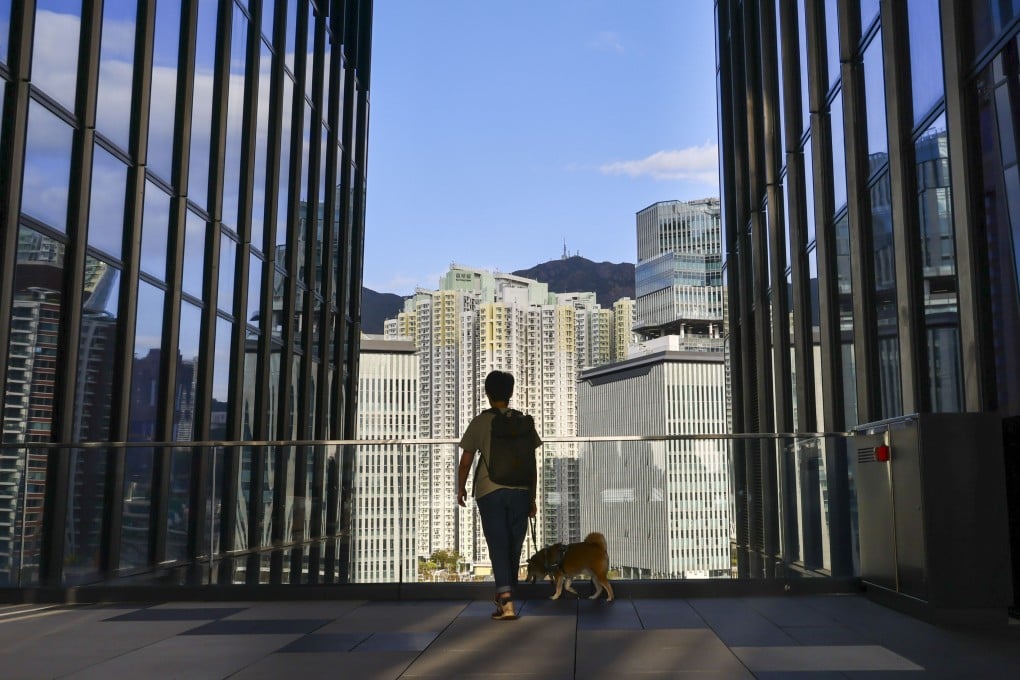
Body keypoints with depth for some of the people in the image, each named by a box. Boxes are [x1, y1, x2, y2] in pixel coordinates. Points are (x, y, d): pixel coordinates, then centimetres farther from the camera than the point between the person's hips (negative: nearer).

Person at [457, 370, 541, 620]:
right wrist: (532, 497, 12)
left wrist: (461, 488, 16)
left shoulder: (479, 422, -2)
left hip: (490, 492, -2)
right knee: (514, 548, 13)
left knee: (498, 547, -2)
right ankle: (505, 598, 25)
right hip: (520, 492, 2)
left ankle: (506, 602, -14)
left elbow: (466, 460, 0)